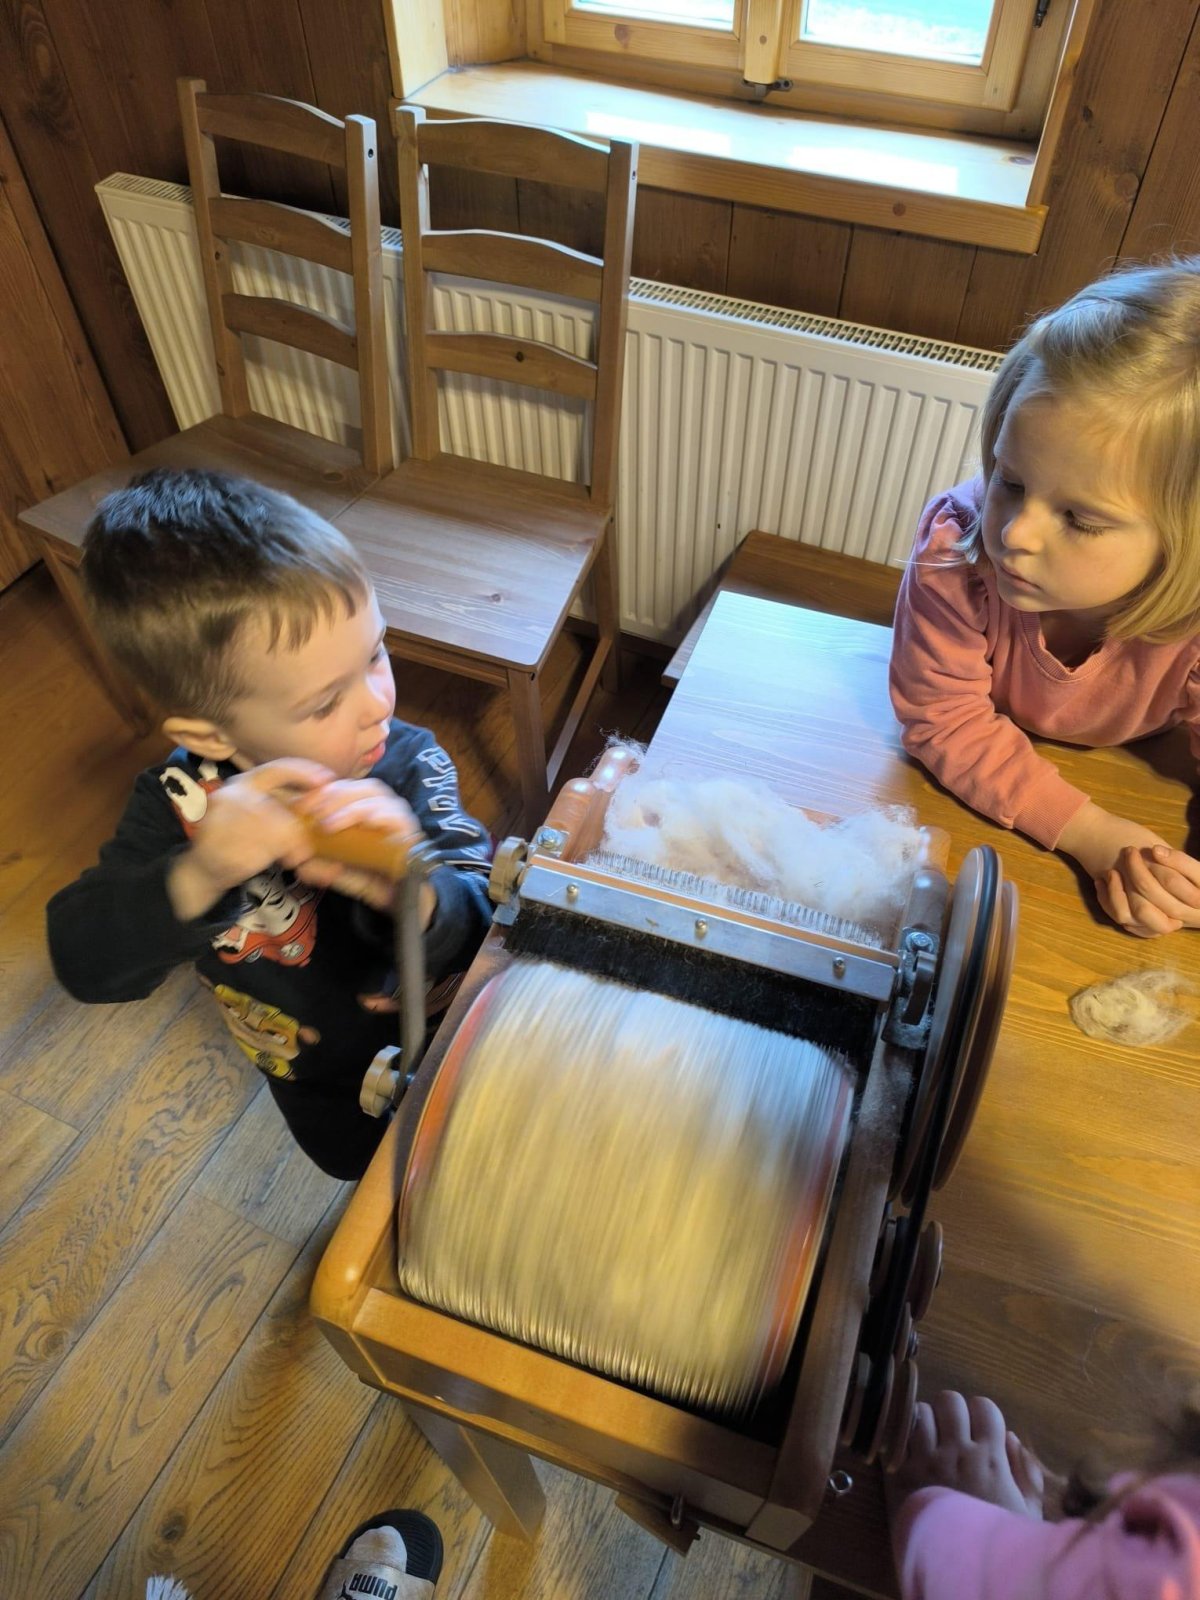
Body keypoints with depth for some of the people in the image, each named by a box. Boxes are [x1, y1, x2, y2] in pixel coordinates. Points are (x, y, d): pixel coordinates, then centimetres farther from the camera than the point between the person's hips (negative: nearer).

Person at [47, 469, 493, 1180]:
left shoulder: (409, 764, -28)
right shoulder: (182, 801, -26)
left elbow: (478, 925, -36)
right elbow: (85, 965, -31)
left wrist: (411, 892, -60)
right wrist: (195, 876, -51)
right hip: (331, 1084, 0)